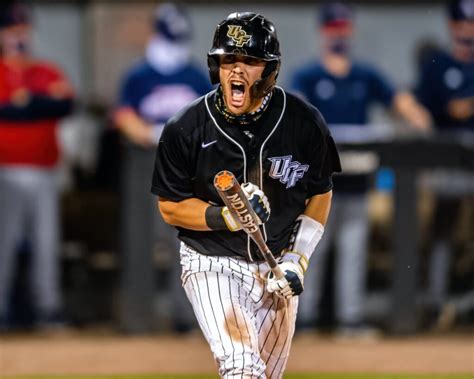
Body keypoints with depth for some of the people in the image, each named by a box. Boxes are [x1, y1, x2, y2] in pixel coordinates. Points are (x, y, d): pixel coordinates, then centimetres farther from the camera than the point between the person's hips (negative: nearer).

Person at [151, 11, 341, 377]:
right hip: (213, 264, -3)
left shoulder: (306, 123, -9)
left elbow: (320, 195, 5)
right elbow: (171, 207, -5)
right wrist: (228, 217, -23)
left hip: (277, 267, 3)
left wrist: (298, 259, -7)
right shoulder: (186, 129, -14)